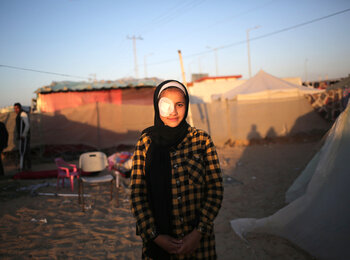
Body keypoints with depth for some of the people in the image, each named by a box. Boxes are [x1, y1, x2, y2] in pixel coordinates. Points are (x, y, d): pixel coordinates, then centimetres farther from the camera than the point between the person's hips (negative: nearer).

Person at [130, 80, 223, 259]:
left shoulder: (202, 140, -6)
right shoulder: (146, 142, -5)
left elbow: (216, 190, -5)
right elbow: (137, 194, -5)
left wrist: (199, 232, -12)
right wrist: (155, 236, -11)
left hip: (198, 238, 0)